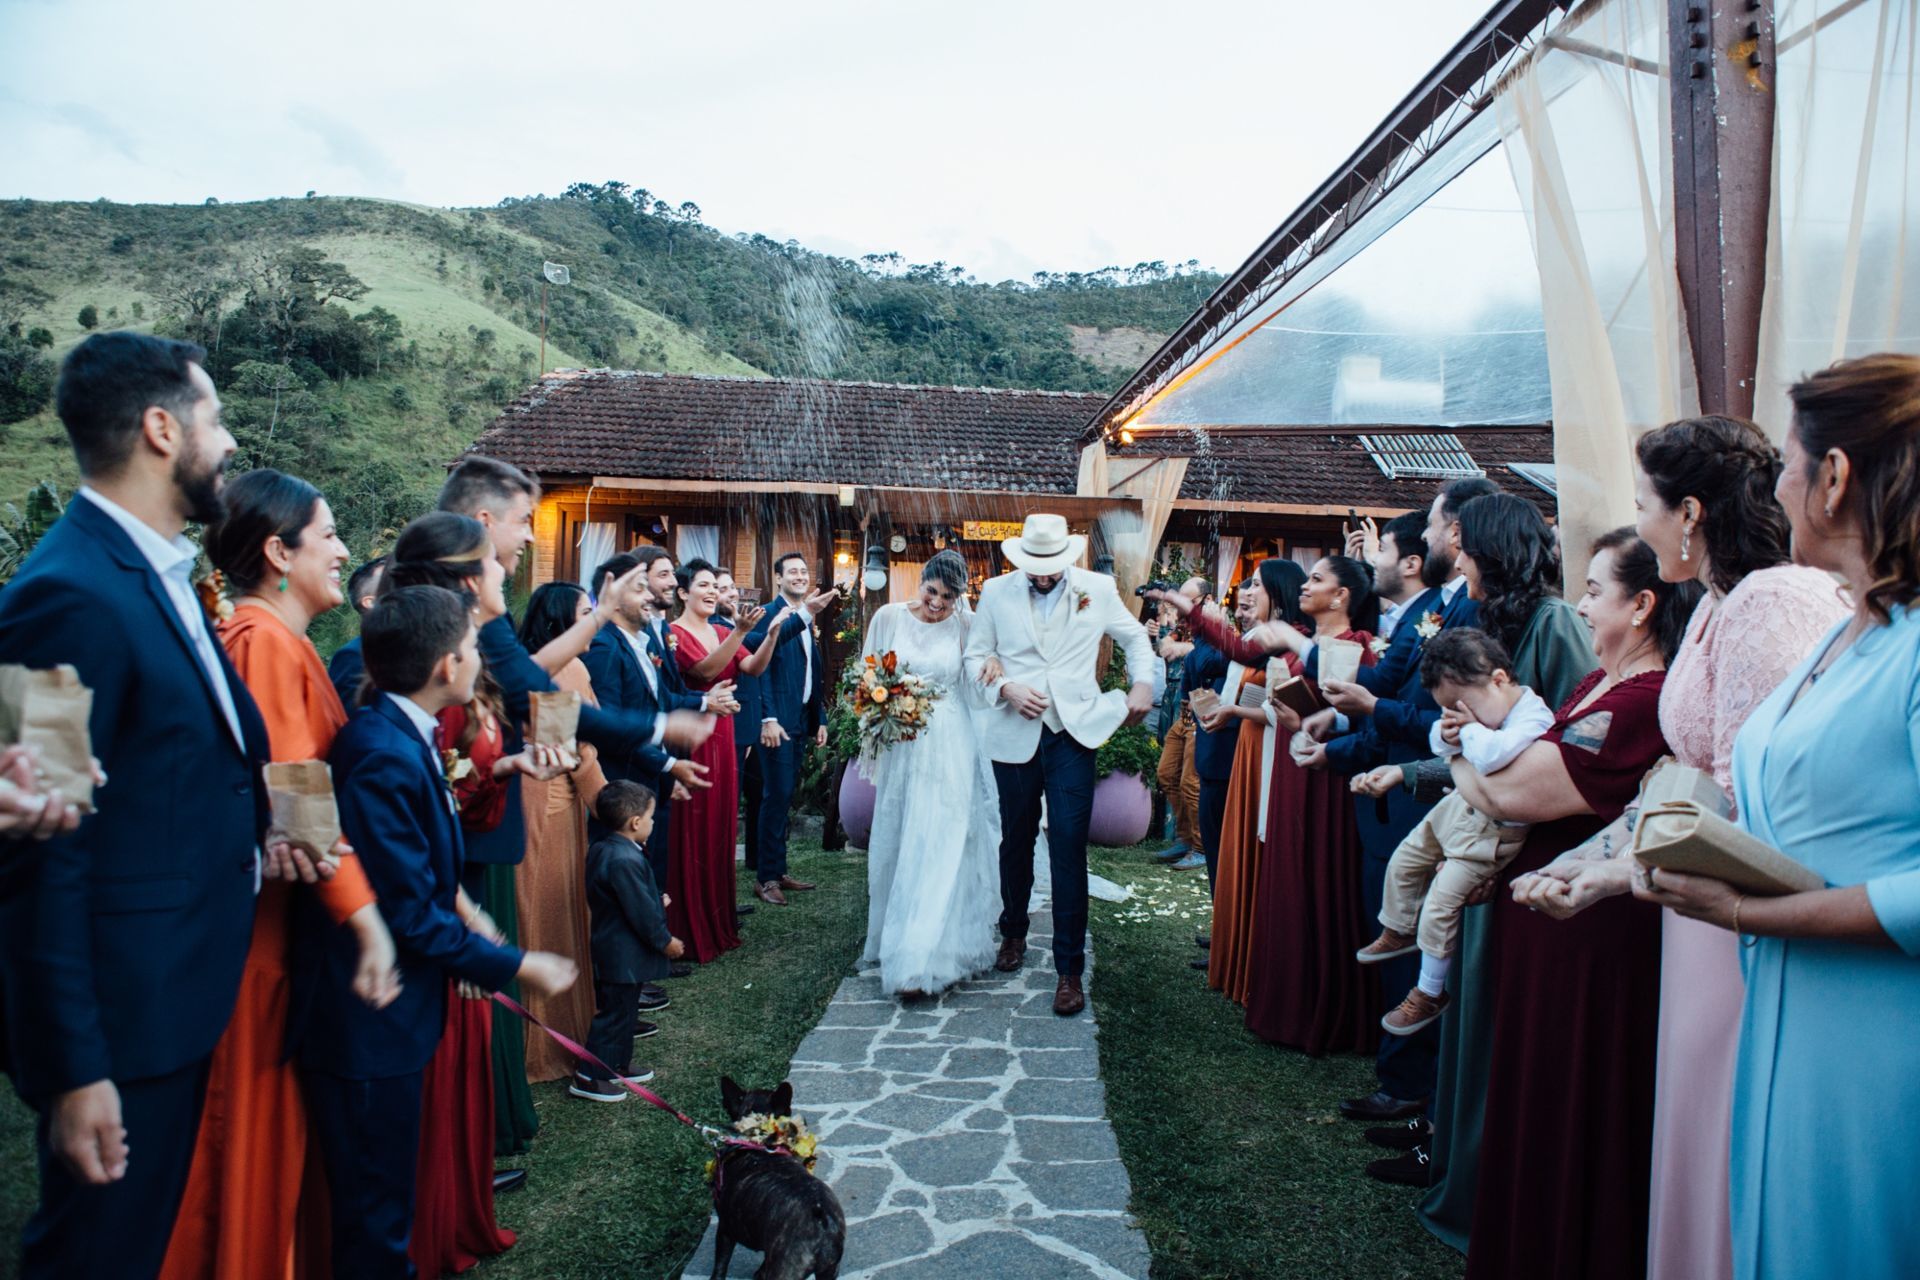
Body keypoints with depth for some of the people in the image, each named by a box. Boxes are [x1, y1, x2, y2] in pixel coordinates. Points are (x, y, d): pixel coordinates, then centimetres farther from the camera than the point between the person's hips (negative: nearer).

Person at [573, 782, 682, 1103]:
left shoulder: (601, 850, 5)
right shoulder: (626, 861, -27)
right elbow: (641, 912, -23)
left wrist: (656, 902, 21)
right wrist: (665, 941, -11)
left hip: (610, 949, 10)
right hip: (625, 954, -10)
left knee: (623, 1010, 21)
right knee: (614, 1013, 1)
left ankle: (618, 1065, 34)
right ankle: (589, 1077, 9)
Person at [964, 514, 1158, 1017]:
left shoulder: (1098, 589, 2)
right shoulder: (996, 592, 2)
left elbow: (1135, 638, 15)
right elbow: (976, 657, 6)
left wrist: (1143, 683, -1)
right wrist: (1006, 689, -12)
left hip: (1074, 731, -1)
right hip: (1015, 733, 2)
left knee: (1069, 845, -8)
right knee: (1016, 839, 15)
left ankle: (1070, 968, -2)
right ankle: (1013, 933, 38)